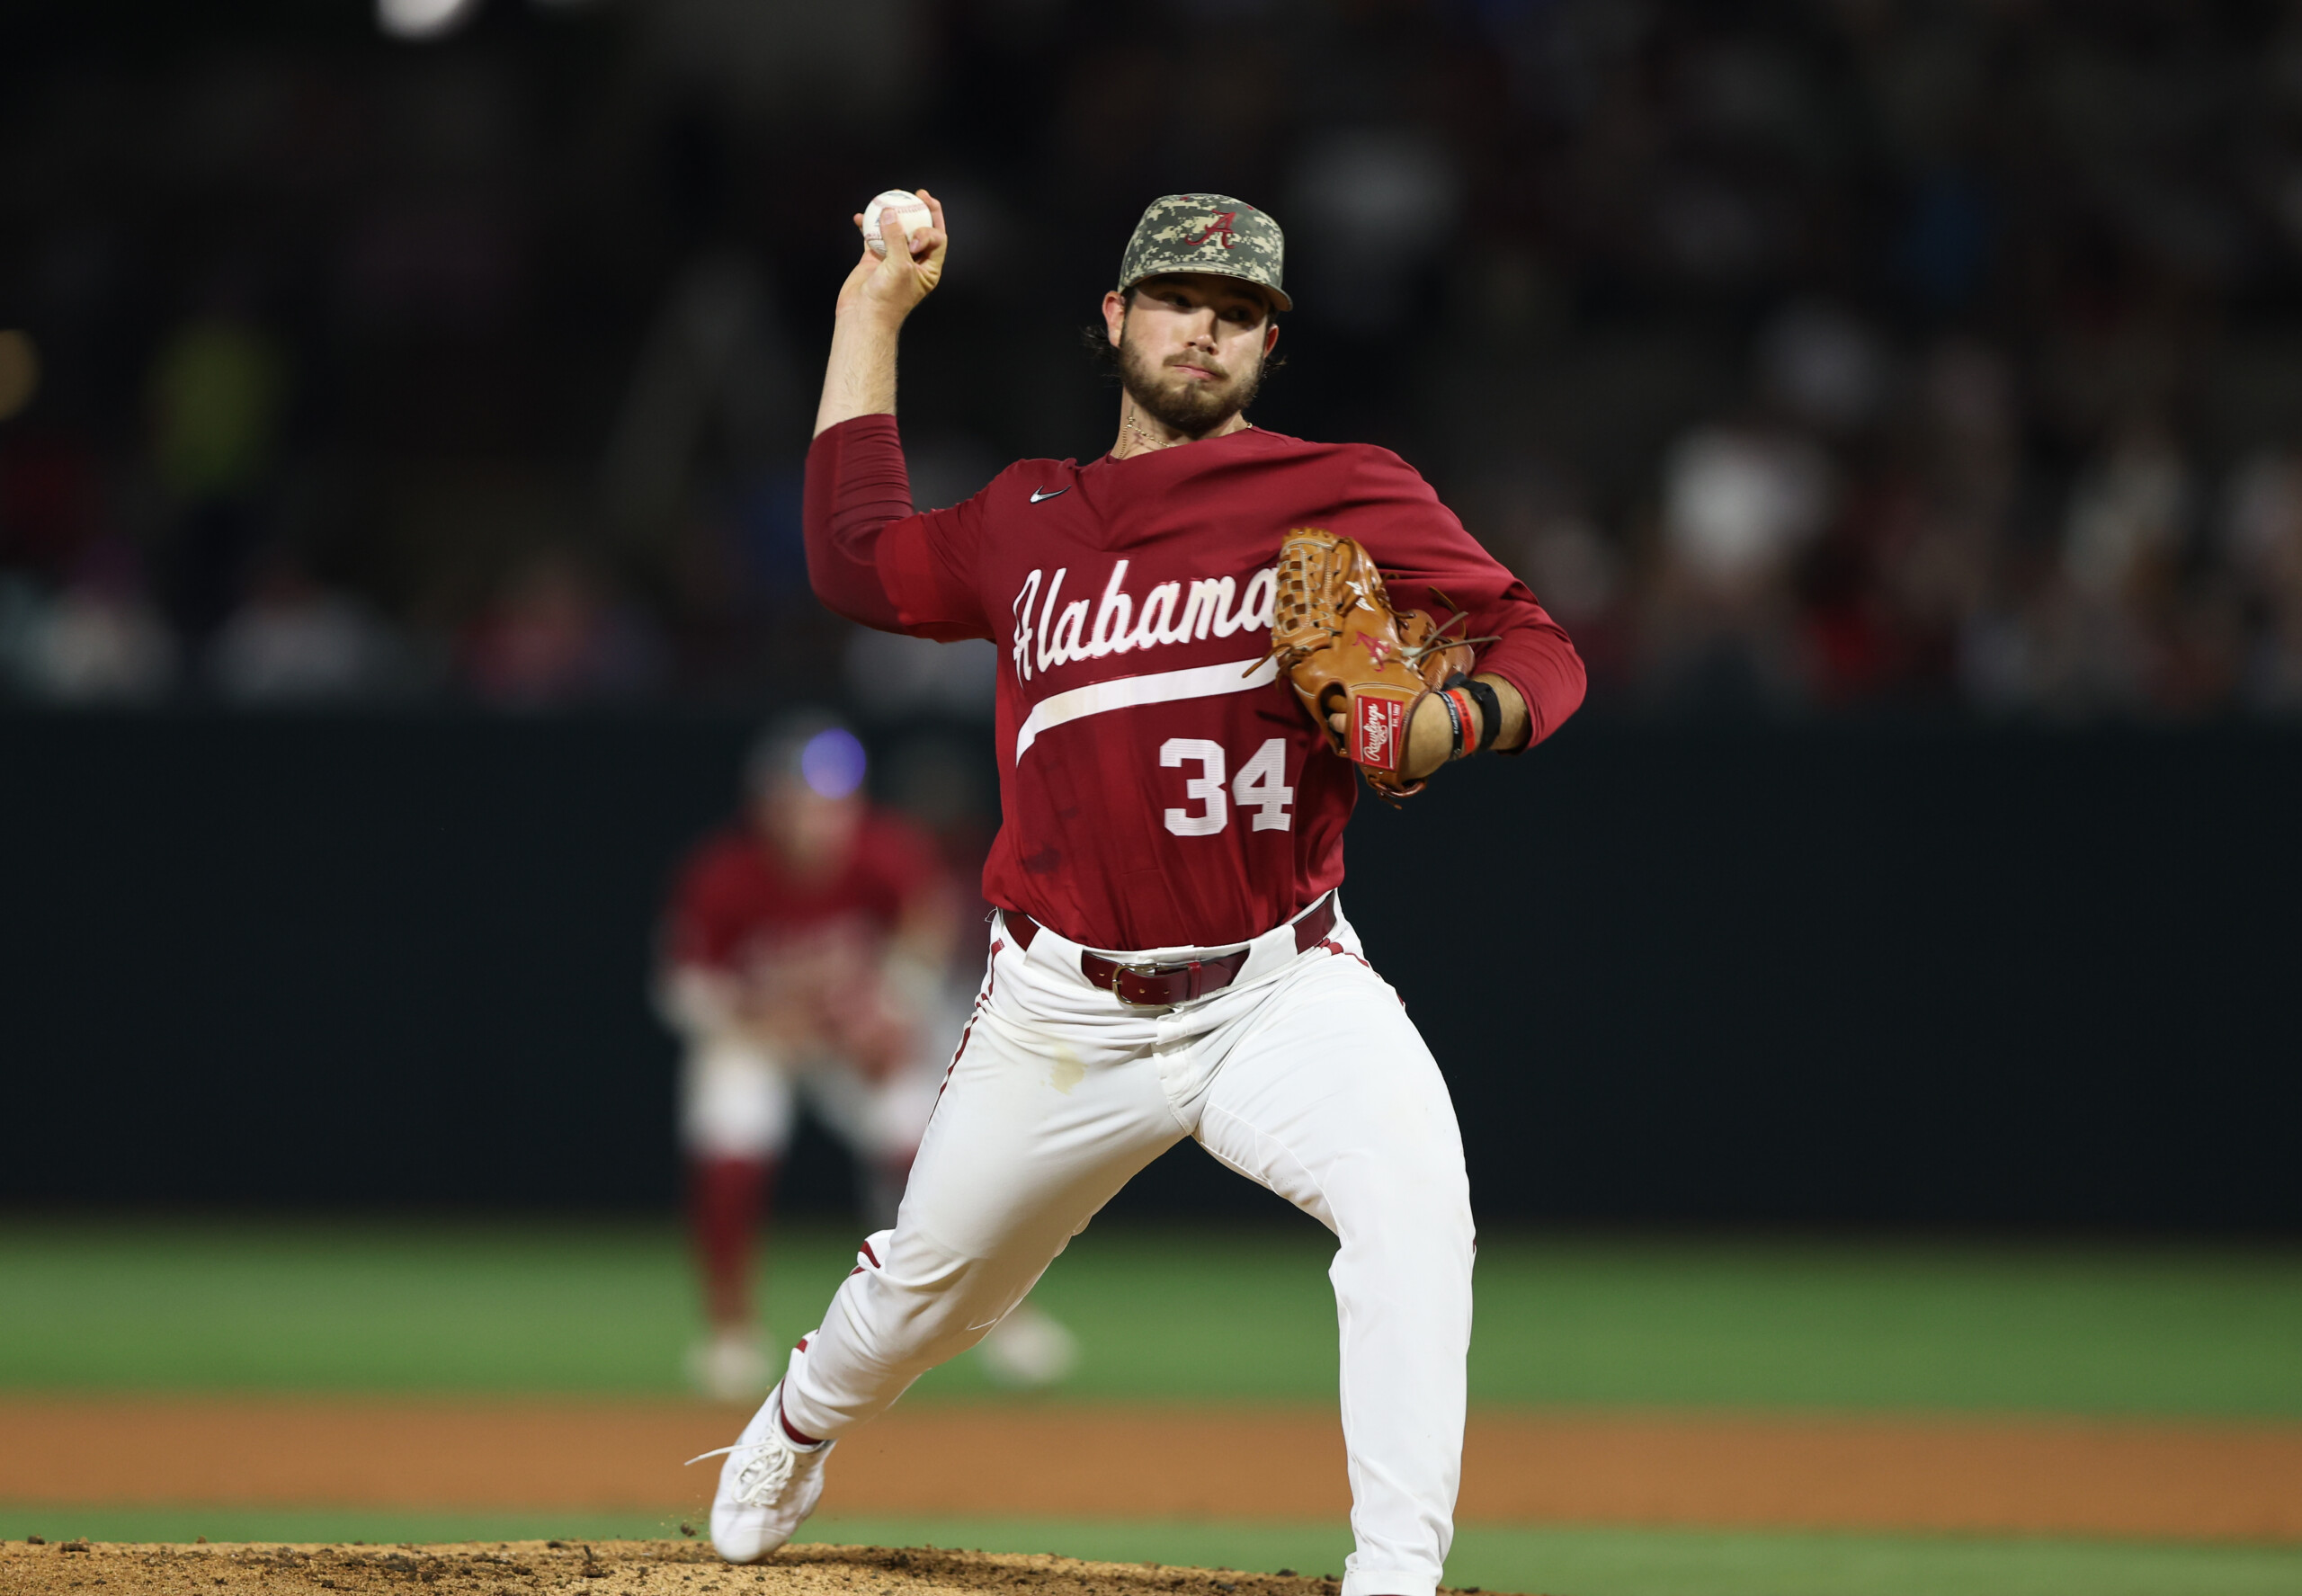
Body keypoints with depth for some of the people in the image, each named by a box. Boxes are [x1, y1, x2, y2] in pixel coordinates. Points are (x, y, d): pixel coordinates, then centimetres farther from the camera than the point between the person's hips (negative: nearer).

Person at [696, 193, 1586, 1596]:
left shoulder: (1347, 495, -3)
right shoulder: (1031, 520, 11)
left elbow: (1540, 649, -5)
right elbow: (860, 562, 22)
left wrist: (1450, 719, -29)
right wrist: (872, 314, 23)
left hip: (1281, 993, -3)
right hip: (1068, 1010, 3)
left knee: (1411, 1190, -32)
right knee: (930, 1283, 17)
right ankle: (798, 1431, 52)